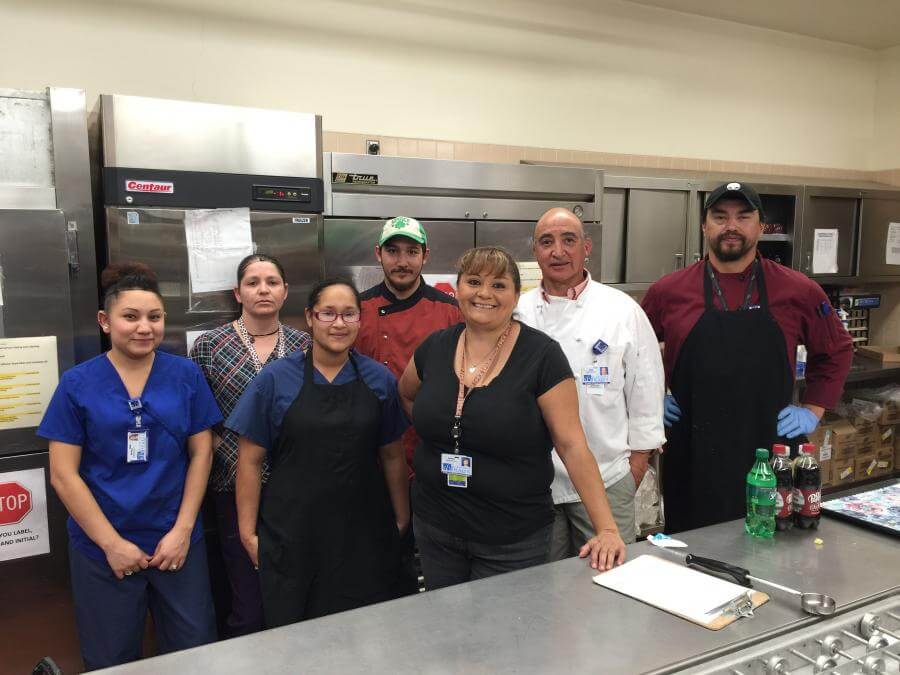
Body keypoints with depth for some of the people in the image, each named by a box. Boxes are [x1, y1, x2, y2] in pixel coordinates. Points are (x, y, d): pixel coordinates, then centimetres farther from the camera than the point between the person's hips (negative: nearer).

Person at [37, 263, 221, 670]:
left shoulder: (186, 375, -1)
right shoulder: (77, 384, -5)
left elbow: (201, 453, 1)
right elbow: (64, 475, -6)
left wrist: (182, 530, -6)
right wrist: (112, 543, -10)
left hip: (177, 540, 1)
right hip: (101, 548, -1)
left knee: (195, 650, 11)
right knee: (111, 661, 15)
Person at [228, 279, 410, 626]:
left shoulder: (380, 380, 3)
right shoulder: (275, 379, -3)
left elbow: (392, 455, 10)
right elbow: (250, 460, -1)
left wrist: (401, 519, 11)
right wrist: (248, 532, -2)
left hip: (365, 535, 2)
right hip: (293, 536, -1)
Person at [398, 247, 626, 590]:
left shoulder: (542, 355, -13)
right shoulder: (435, 347, -1)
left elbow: (572, 446, -15)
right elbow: (407, 395, 20)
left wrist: (607, 528, -19)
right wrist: (436, 430, 7)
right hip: (434, 530, 4)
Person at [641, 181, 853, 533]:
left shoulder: (799, 290, 0)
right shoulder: (668, 290, -1)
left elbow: (837, 351, 13)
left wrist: (813, 409, 6)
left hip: (769, 452, 0)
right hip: (692, 455, 0)